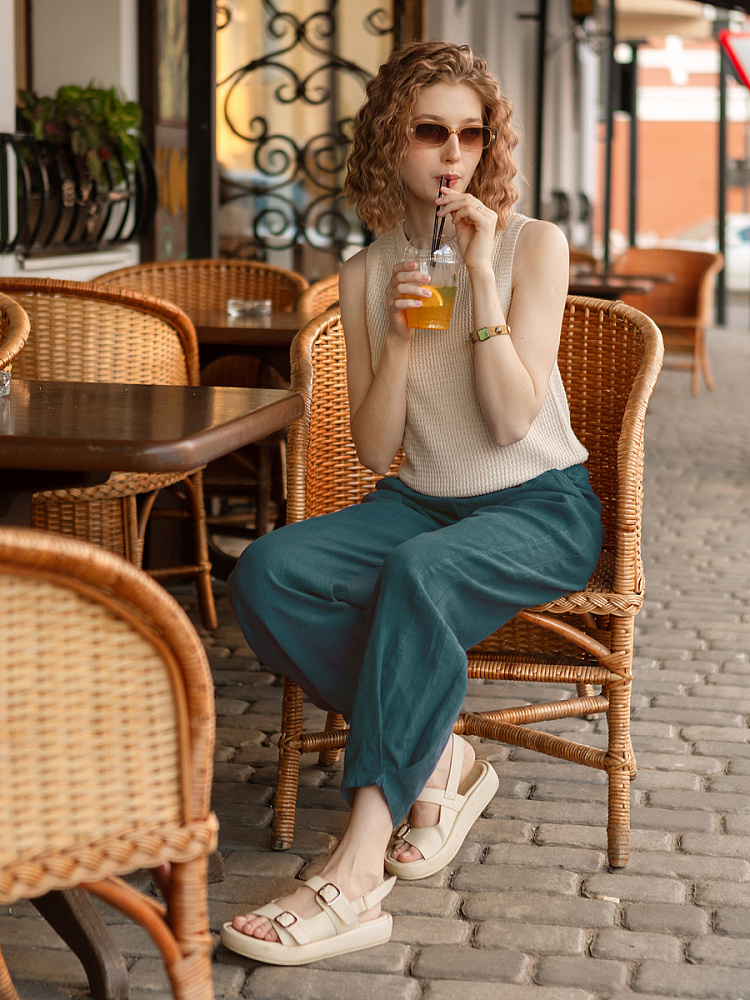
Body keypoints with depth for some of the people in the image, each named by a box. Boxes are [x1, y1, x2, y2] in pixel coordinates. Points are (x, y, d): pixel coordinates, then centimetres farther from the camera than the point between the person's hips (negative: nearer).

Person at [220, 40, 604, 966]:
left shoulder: (534, 245, -4)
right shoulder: (366, 274, 5)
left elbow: (513, 420, -13)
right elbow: (374, 451, 1)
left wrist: (482, 277, -17)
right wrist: (398, 336, -14)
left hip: (540, 507, -4)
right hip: (420, 501, 4)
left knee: (418, 572, -38)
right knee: (265, 573, -25)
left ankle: (355, 878, -40)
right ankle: (438, 759, -13)